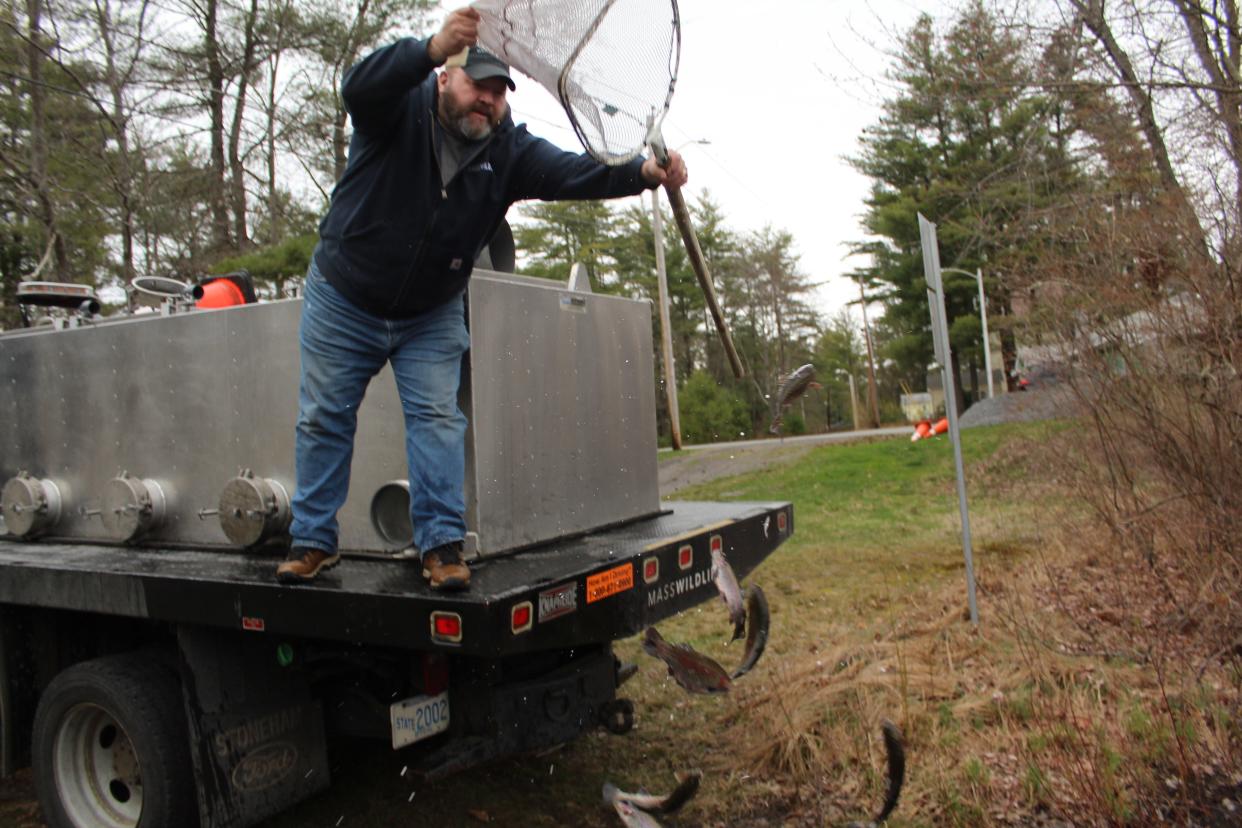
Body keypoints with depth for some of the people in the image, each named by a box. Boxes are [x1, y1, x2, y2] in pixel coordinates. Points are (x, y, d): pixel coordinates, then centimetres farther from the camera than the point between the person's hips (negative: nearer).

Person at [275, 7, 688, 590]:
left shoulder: (509, 151, -11)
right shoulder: (400, 110, -16)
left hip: (432, 316, 2)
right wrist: (433, 48, -56)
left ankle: (441, 543, 1)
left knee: (437, 419, -6)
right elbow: (359, 86, -39)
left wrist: (645, 172, -44)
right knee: (323, 419, 4)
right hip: (343, 300, -1)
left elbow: (574, 172, -25)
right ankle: (314, 541, 18)